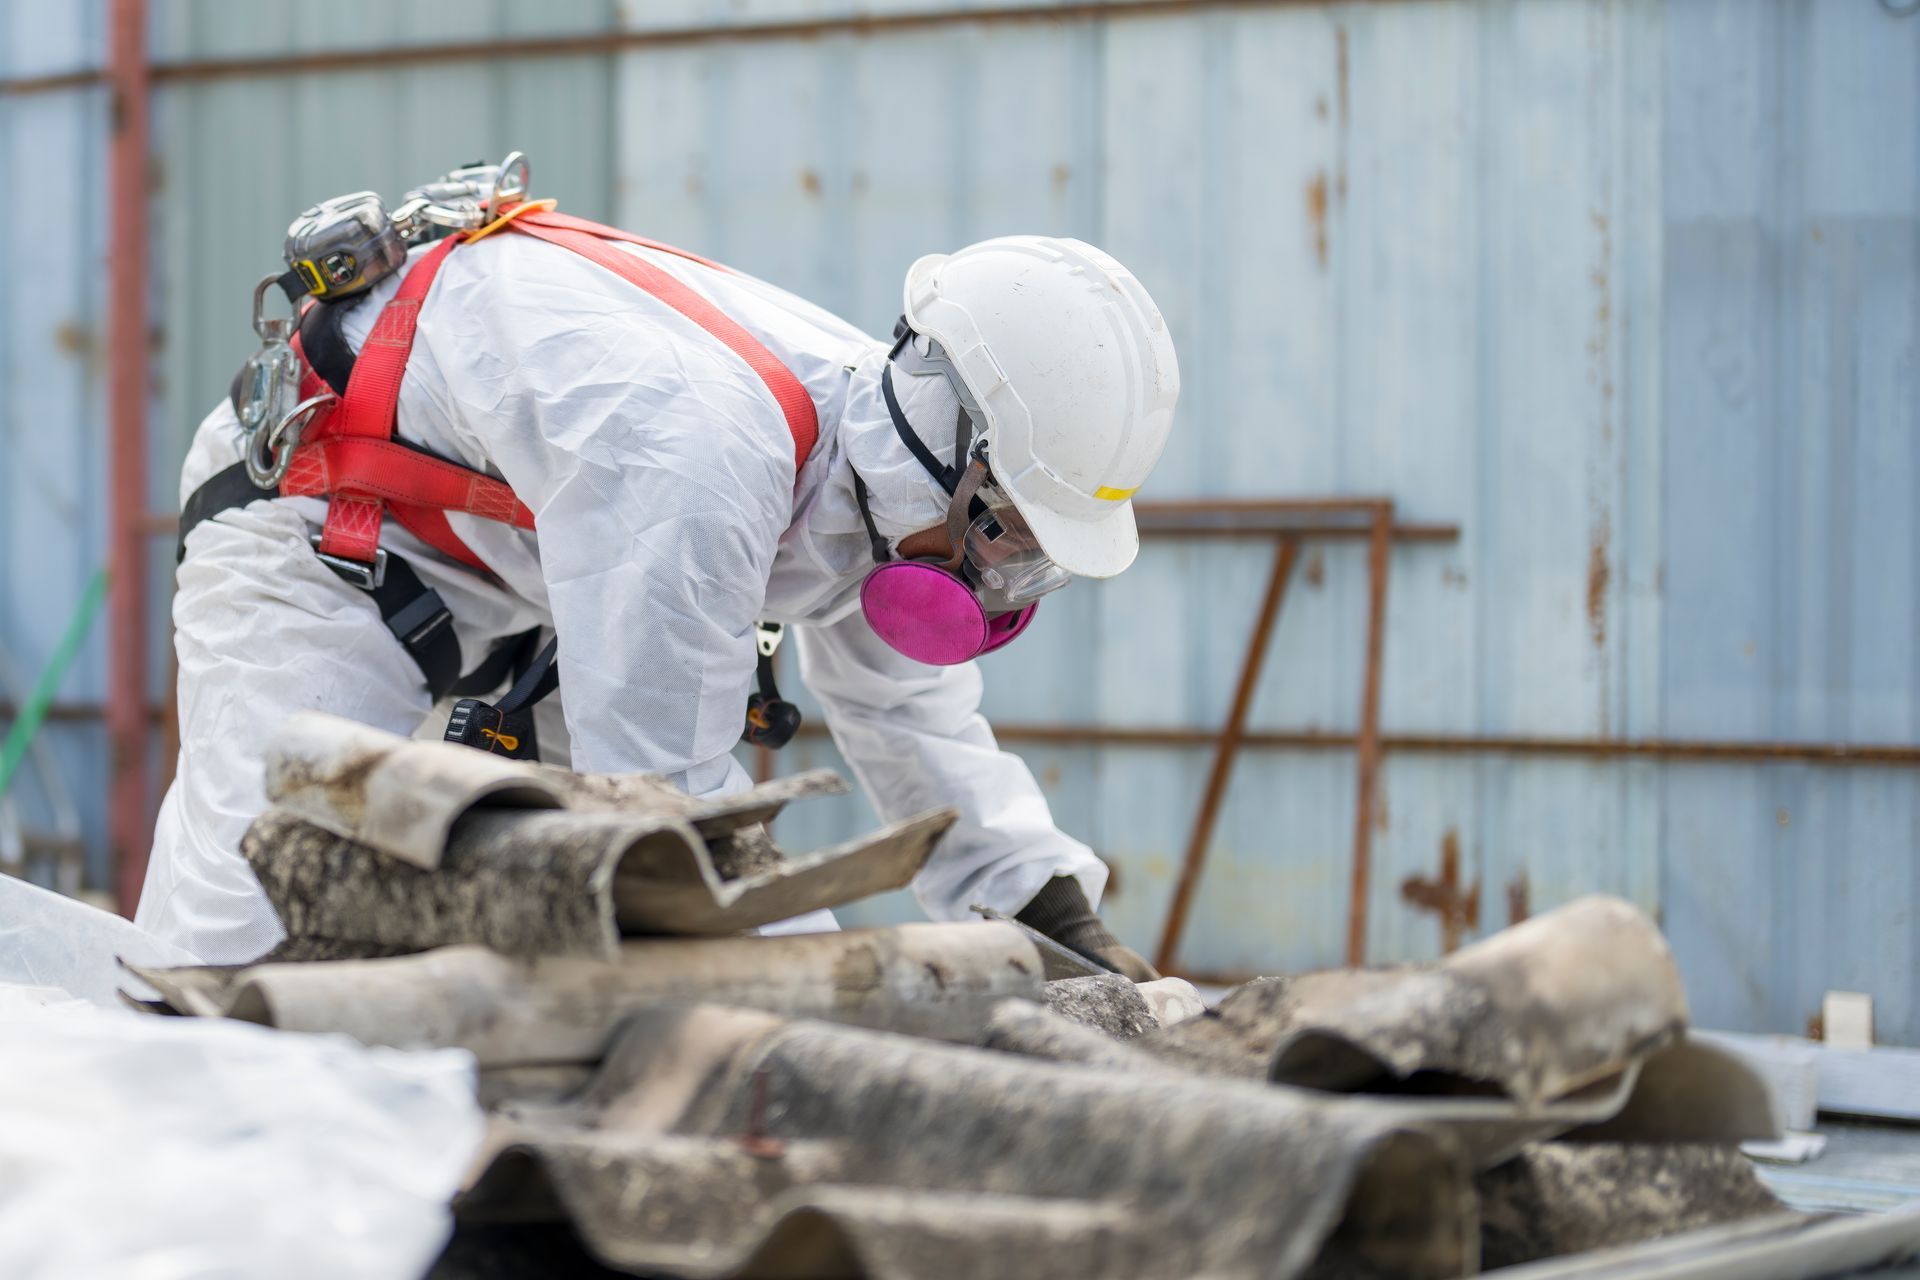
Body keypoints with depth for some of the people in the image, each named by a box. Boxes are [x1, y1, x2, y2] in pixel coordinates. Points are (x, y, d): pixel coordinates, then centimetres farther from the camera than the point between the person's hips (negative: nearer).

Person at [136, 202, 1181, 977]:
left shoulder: (887, 439, -14)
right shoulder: (699, 461, -43)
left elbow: (915, 721, 5)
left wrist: (1061, 918, -6)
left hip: (535, 562, 8)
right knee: (240, 935, -23)